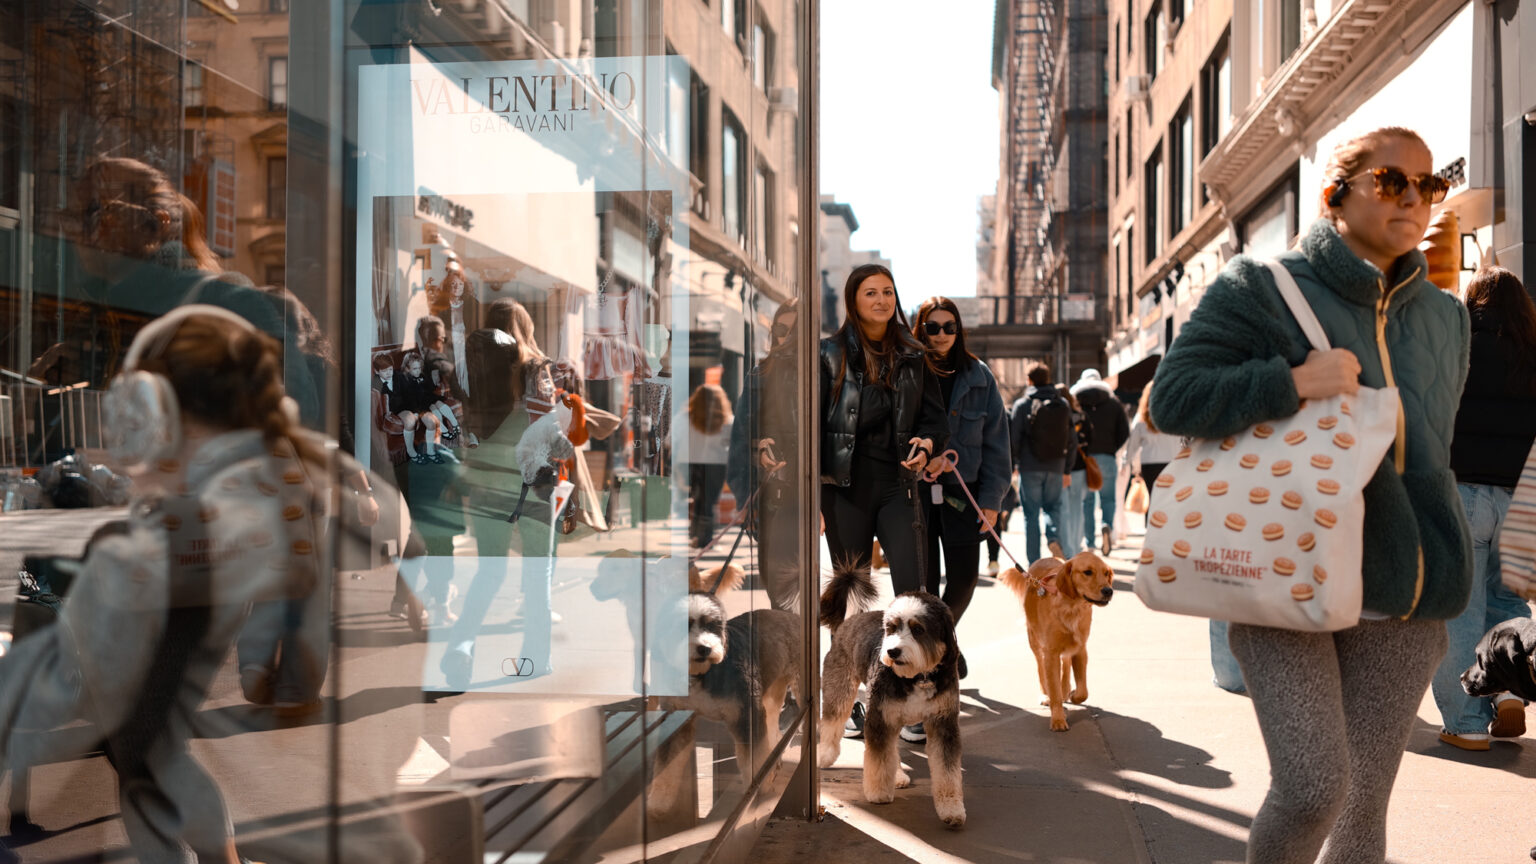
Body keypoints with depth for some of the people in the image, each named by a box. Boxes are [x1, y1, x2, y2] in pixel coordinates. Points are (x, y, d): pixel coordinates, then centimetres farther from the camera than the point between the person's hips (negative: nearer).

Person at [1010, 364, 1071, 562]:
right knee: (1053, 507, 18)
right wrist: (1067, 470, 14)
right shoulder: (1064, 405, 7)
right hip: (1056, 467, 3)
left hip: (1030, 467, -3)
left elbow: (1014, 439, -6)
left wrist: (1011, 467, 5)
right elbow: (1070, 439, 9)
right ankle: (1054, 537, -11)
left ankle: (1034, 563, 3)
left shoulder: (1022, 404, -3)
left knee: (1030, 514, 4)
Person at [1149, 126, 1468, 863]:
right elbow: (1172, 398, -12)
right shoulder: (1262, 289, -4)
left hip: (1400, 604, 5)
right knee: (1311, 786, -12)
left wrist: (1439, 577, 21)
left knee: (1364, 801, 7)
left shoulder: (1445, 317, 13)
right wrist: (1292, 382, -23)